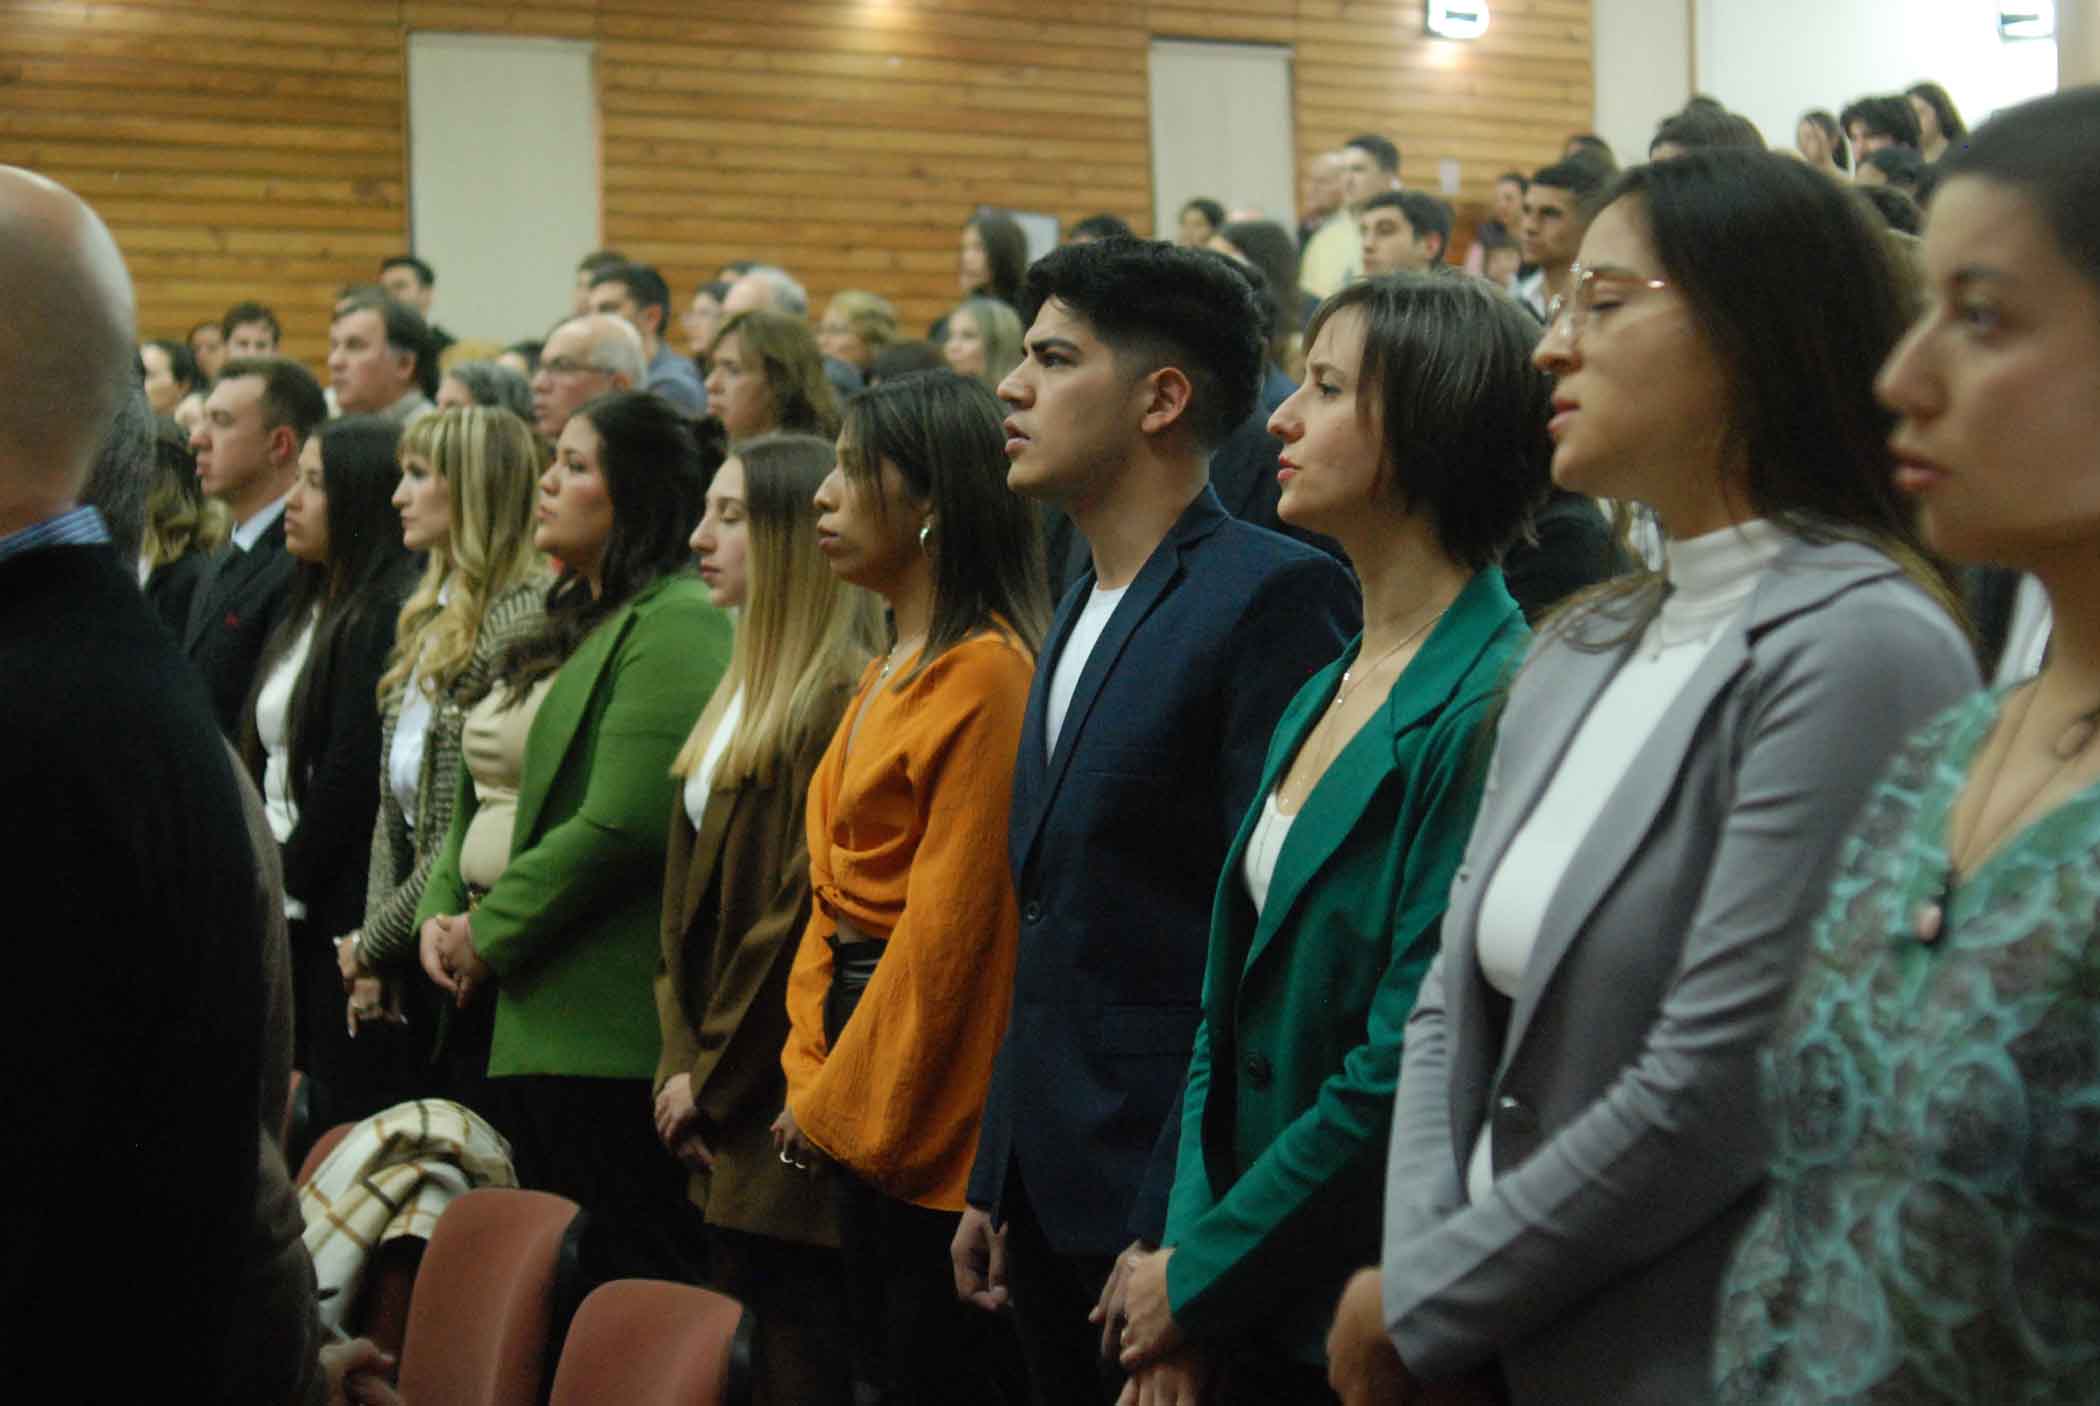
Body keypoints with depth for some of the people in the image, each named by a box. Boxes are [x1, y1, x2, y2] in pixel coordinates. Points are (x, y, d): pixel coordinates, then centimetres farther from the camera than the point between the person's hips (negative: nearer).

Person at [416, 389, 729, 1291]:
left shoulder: (676, 623, -12)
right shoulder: (563, 619, 19)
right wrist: (440, 911, 3)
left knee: (627, 1279, -4)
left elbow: (622, 825, -21)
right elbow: (480, 794, 21)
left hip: (603, 1025, -10)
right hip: (516, 1015, 10)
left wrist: (489, 932, -12)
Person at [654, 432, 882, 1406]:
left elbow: (807, 911, -17)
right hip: (723, 1119, 9)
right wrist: (680, 1065, 5)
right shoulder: (744, 691, 16)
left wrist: (711, 1078, -10)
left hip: (785, 1106, -9)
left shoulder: (842, 699, -15)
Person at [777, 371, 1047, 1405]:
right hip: (860, 1114, 9)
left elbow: (952, 916, -19)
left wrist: (842, 1101, -12)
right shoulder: (887, 675, 15)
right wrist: (810, 1069, 6)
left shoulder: (985, 672, -16)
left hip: (929, 1114, -9)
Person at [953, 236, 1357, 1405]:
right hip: (1053, 1187, 8)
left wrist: (1186, 1234, -21)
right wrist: (995, 1185, 17)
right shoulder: (1085, 607, 15)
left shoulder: (1275, 596, -13)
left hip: (1170, 1195, -8)